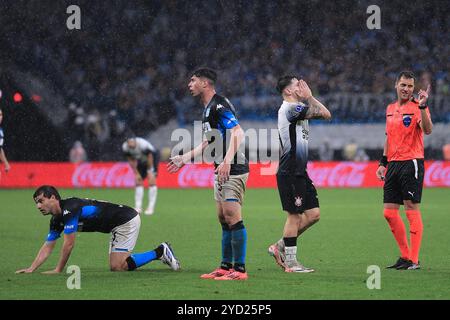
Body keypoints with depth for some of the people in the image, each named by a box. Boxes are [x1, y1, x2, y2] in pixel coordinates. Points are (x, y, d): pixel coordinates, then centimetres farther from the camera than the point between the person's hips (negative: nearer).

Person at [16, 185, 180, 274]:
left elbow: (69, 244, -22)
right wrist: (31, 269, -1)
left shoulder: (69, 208, -23)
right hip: (119, 225, 10)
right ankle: (160, 252, 17)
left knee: (117, 266, -14)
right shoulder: (57, 219, 7)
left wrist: (58, 270, -14)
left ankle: (160, 252, -4)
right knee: (117, 265, 11)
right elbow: (48, 247, 10)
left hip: (127, 219, -10)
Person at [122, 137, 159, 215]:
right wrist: (136, 173, -9)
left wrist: (149, 171, -13)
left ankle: (151, 207, -16)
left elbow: (150, 158, -23)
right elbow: (131, 161, -8)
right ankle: (138, 207, 4)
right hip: (141, 161, 5)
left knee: (151, 181, -17)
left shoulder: (143, 145, -38)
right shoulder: (125, 147, -23)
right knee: (138, 181, 0)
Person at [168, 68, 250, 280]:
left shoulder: (219, 105, -14)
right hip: (221, 170, 11)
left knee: (232, 217, -13)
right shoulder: (208, 109, 18)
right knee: (223, 219, 12)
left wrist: (227, 161, -33)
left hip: (233, 170, -11)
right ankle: (226, 266, 17)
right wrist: (184, 159, 31)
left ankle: (240, 269, -13)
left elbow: (238, 133, -25)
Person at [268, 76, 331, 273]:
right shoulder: (289, 108, -14)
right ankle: (290, 262, 3)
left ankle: (280, 247, 17)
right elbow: (324, 114, -16)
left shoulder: (298, 108, 18)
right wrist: (309, 97, -4)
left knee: (313, 214, 8)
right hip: (289, 173, -10)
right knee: (294, 215, -5)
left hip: (300, 172, 10)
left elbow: (326, 114, 20)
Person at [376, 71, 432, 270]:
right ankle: (405, 256, 16)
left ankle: (413, 260, -5)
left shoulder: (417, 107, -6)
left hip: (412, 162, -7)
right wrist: (383, 162, 20)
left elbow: (427, 130, -24)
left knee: (411, 209, -7)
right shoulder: (390, 109, 16)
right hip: (393, 164, 7)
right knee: (389, 212, 6)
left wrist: (422, 106, -35)